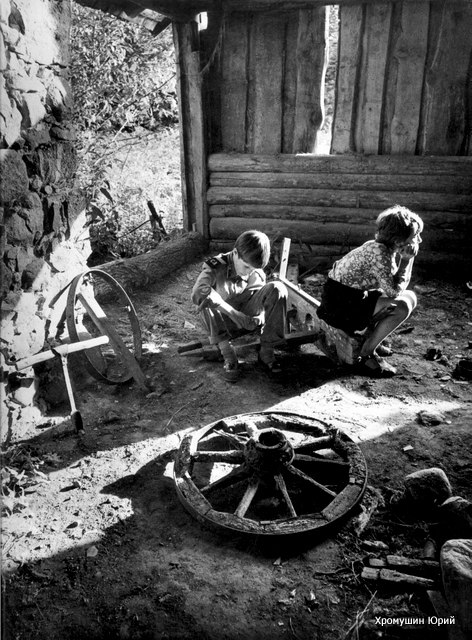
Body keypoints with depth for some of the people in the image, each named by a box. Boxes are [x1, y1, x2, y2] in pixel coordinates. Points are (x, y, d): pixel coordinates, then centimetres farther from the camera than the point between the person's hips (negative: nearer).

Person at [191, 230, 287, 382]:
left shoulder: (257, 273, -5)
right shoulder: (216, 266, -18)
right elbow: (198, 292, -38)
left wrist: (261, 316, -21)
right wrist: (234, 314, -42)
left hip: (248, 318, 3)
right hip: (223, 323, -3)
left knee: (277, 288, -19)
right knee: (206, 300, -34)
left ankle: (266, 351, -19)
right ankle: (227, 354, -29)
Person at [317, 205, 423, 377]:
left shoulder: (380, 247, 6)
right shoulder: (379, 252, -22)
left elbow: (399, 286, 9)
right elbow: (393, 291, -22)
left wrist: (407, 259, -3)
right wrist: (406, 260, -14)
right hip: (340, 307, -10)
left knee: (410, 297, 11)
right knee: (401, 306, -22)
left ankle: (370, 339, 19)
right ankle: (366, 357, -11)